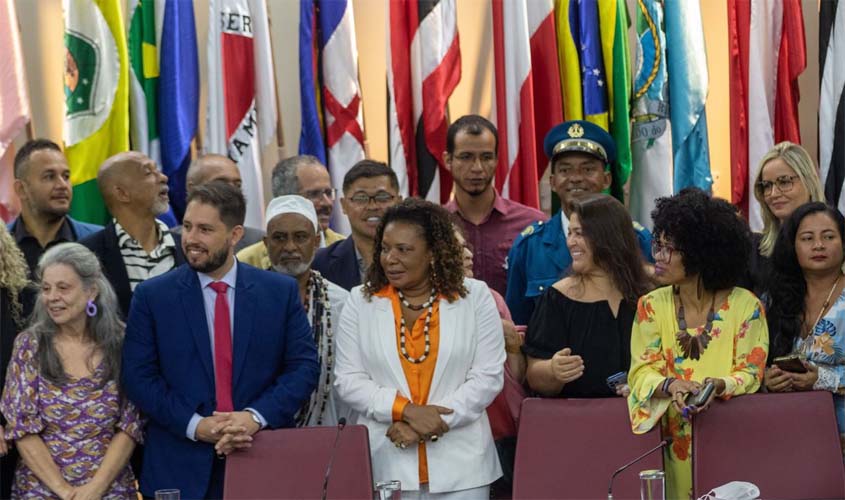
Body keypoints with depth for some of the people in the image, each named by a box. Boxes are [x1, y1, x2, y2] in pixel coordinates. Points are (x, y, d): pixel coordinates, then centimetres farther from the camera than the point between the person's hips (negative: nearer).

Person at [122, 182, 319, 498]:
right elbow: (138, 377, -4)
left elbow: (304, 366, 0)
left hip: (264, 463, 1)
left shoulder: (280, 291, 3)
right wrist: (195, 425, -15)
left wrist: (256, 416, -15)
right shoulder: (152, 296, 1)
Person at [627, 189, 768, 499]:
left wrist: (718, 386, -24)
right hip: (672, 436, 1)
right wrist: (670, 386, -22)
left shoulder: (745, 306, -1)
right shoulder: (651, 306, 5)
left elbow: (750, 373, -3)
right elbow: (642, 371, 0)